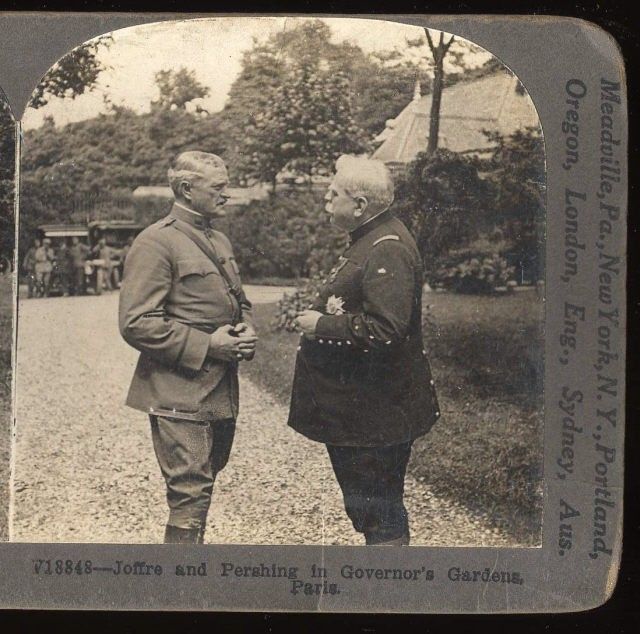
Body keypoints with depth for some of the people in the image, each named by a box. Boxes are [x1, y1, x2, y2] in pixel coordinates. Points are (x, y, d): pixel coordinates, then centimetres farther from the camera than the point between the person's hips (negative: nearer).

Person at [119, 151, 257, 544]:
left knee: (201, 487, 17)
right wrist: (206, 345, -19)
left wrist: (247, 331, 4)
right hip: (180, 395, -8)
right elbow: (137, 324, -17)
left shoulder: (220, 241, 17)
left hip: (222, 392, 8)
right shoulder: (156, 243, -11)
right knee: (191, 493, -7)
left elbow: (240, 302, 27)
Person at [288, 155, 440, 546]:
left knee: (379, 512, 0)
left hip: (376, 416, -11)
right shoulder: (370, 240, 13)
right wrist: (321, 315, 5)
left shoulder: (388, 251, -21)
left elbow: (384, 330, -30)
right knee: (363, 503, 20)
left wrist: (323, 326, -19)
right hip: (357, 408, 11)